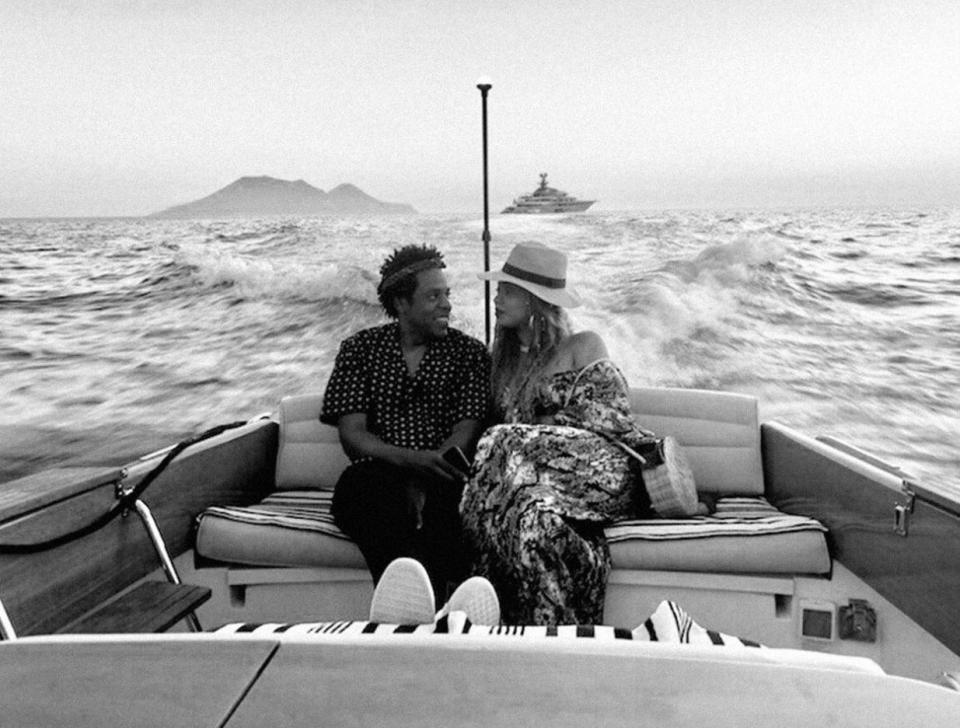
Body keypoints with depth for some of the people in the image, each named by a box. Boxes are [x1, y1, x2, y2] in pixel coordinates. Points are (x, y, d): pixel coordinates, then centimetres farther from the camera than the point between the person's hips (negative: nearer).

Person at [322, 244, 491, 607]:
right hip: (379, 477, 1)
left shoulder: (469, 352, 12)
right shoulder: (360, 349, 12)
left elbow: (465, 433, 1)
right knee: (358, 483, -34)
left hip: (440, 483, 0)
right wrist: (410, 459, -18)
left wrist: (423, 482, -18)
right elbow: (352, 434, 1)